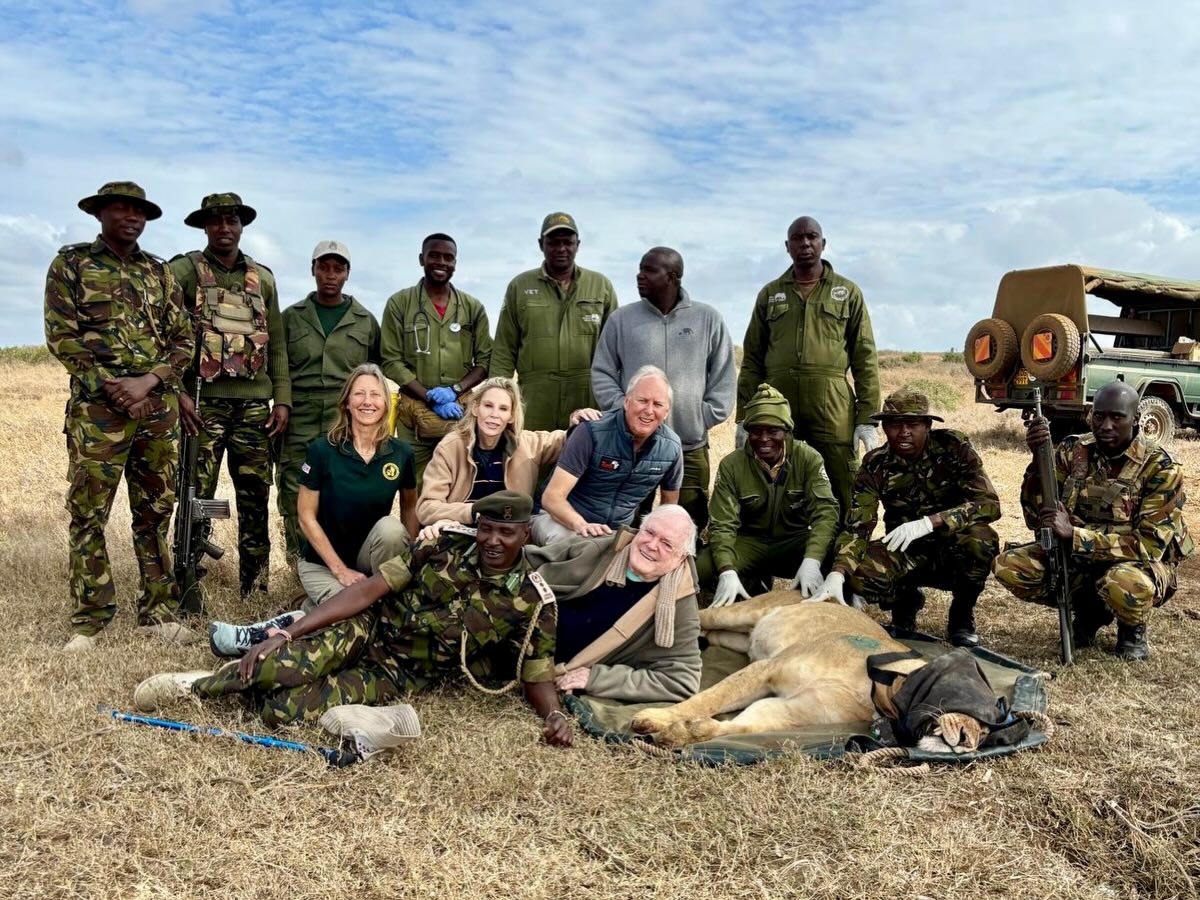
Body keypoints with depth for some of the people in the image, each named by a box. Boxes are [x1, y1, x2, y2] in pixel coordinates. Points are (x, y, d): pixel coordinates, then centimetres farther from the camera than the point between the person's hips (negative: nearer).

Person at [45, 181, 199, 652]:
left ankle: (159, 612, 15)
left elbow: (183, 339, 8)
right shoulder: (71, 263, 4)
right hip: (97, 408, -3)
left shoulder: (160, 272, 14)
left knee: (155, 512, 7)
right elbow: (62, 337, -4)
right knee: (88, 515, -1)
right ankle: (88, 621, 7)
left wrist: (146, 382, -9)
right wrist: (113, 387, -12)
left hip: (159, 408, 3)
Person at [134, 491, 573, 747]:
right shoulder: (447, 545, -8)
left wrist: (554, 714, -27)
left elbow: (537, 676, -2)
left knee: (283, 711, -26)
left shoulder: (532, 602, -10)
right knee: (278, 669, -29)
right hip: (368, 627, 1)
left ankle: (251, 683, 6)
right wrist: (287, 635, -14)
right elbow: (369, 590, -8)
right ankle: (209, 682, 2)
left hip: (402, 674, -1)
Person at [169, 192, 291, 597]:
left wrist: (282, 399, 7)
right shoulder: (184, 270, 3)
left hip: (254, 403, 4)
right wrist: (176, 390, -16)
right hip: (204, 401, -3)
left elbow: (277, 344, 15)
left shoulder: (263, 277, 16)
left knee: (256, 498, 5)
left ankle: (255, 589, 14)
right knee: (197, 497, -3)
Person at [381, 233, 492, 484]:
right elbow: (392, 362, -1)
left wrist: (454, 390, -10)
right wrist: (432, 399, -11)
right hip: (415, 417, -1)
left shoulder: (473, 307, 10)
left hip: (463, 415, 2)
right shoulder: (399, 303, 3)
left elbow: (485, 360, 8)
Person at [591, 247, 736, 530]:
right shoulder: (621, 319, 4)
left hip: (691, 447, 0)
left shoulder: (708, 318, 4)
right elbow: (602, 374, 5)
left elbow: (725, 375, 6)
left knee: (690, 525, 8)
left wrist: (706, 416, -3)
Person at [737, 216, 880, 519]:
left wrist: (867, 418, -3)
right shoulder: (770, 294, 14)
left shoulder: (848, 292, 10)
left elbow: (865, 358, 6)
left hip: (832, 408, -1)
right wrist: (744, 418, 4)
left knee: (844, 497, -2)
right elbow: (752, 359, 12)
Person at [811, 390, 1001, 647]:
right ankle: (906, 600, 9)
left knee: (981, 538, -34)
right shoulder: (875, 465, -10)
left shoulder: (953, 447, -14)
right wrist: (837, 574, -34)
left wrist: (930, 522, -35)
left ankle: (961, 615, -4)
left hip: (953, 549, -1)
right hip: (906, 553, 1)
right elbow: (856, 526, -16)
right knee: (861, 573, -29)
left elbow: (990, 503, -22)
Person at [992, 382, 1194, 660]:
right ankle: (1089, 611, 7)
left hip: (1140, 563, -4)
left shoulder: (1160, 468, -16)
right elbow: (1036, 518, -9)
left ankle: (1133, 631, -1)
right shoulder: (1072, 451, -5)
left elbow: (1150, 545, -21)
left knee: (1125, 582, -40)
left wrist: (1074, 534, -31)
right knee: (1008, 566, -18)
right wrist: (1039, 458, -24)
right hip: (1076, 555, 4)